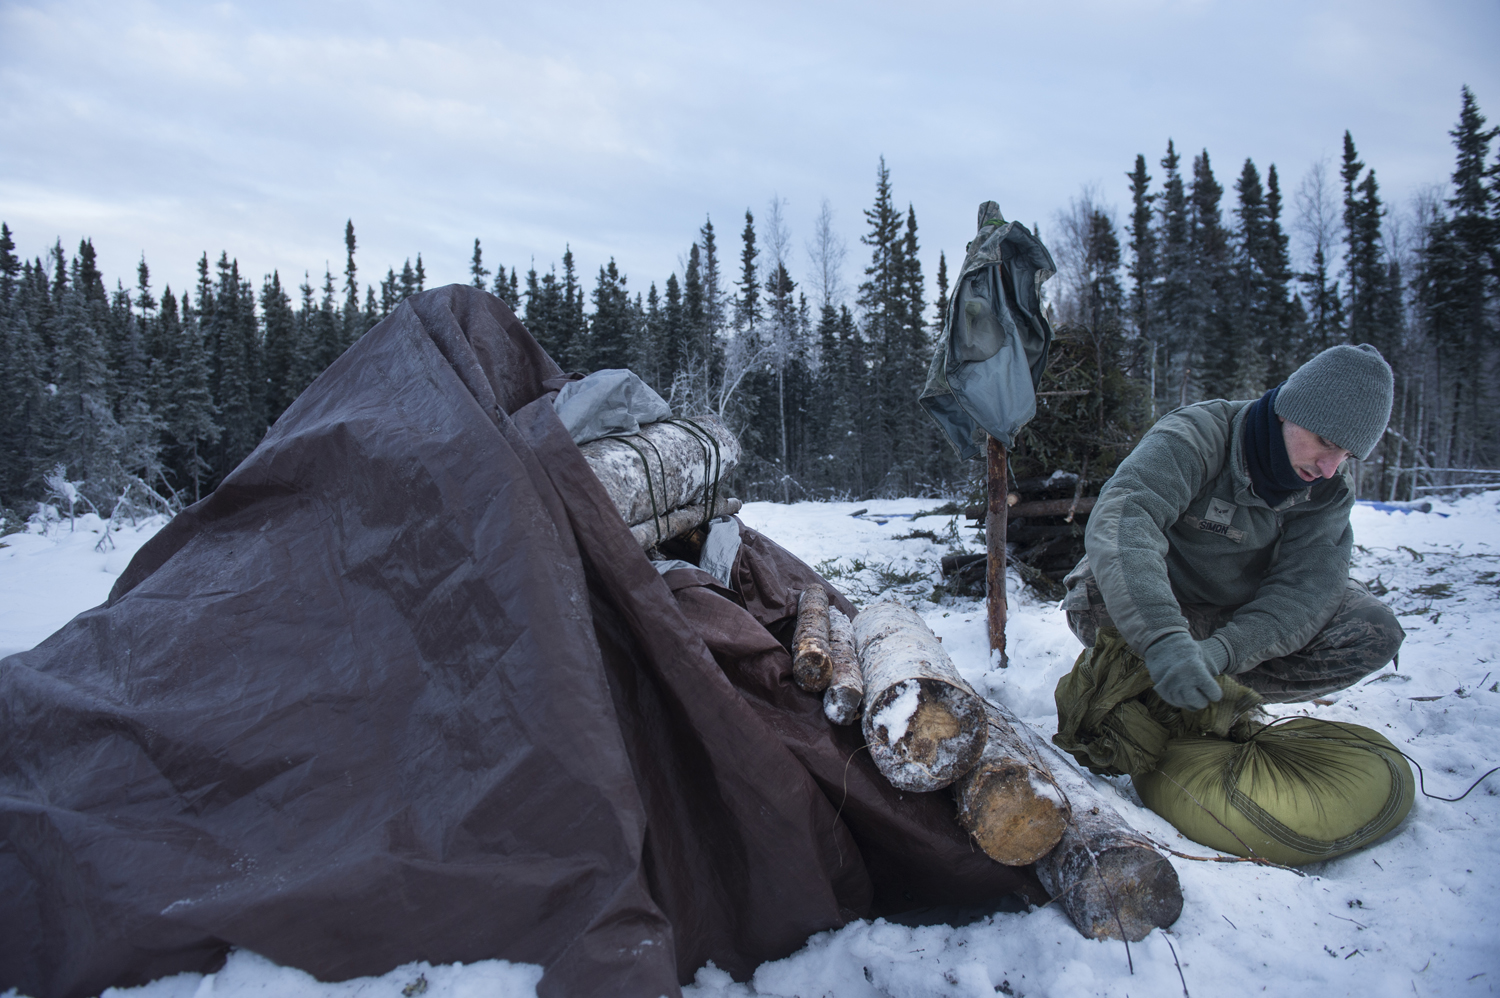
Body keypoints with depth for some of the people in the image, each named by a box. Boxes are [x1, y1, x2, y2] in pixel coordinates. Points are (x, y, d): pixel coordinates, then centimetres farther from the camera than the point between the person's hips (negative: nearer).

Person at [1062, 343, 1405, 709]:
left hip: (1249, 611, 4)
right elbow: (1122, 516, -44)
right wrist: (1164, 639, -59)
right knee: (1093, 599, -36)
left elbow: (1308, 583, -22)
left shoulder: (1332, 488, -9)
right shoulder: (1195, 436, -26)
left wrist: (1223, 649, -42)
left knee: (1375, 631, -18)